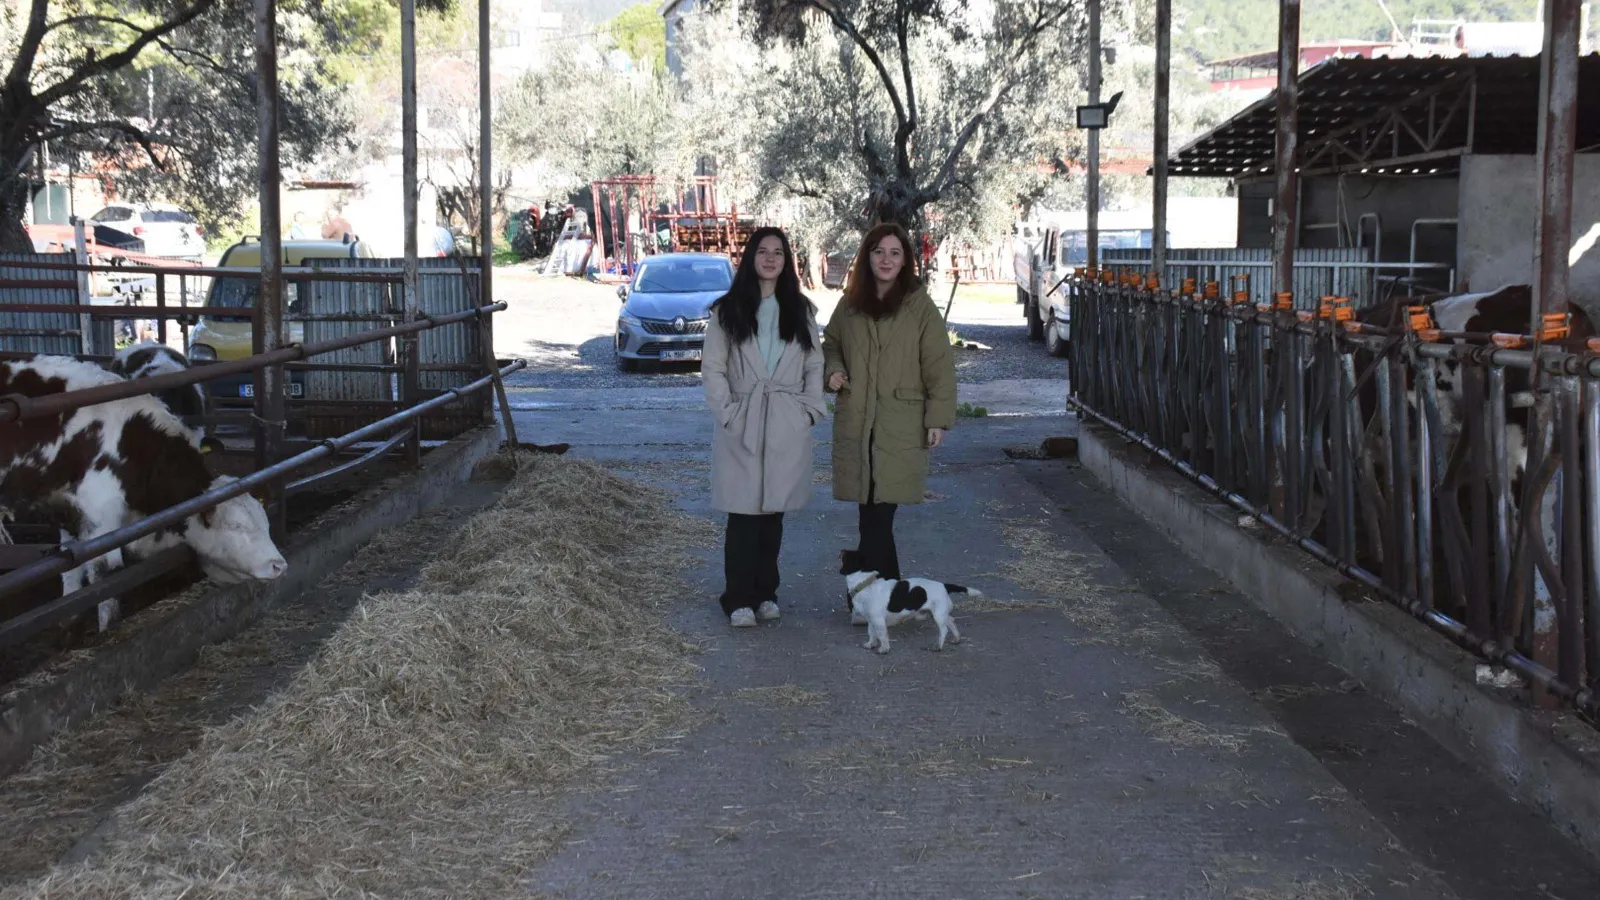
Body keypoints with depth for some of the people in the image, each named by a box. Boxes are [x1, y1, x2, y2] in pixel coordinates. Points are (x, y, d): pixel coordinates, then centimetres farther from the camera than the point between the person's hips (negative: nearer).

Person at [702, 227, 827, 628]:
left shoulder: (800, 310, 9)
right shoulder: (728, 310, 1)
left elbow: (814, 365, 12)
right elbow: (712, 368, 0)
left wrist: (811, 408, 1)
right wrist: (728, 412, -8)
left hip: (788, 428, 3)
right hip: (742, 428, -2)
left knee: (773, 513, 8)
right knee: (744, 513, -5)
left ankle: (766, 593, 18)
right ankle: (739, 599, 1)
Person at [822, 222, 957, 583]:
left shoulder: (920, 306, -2)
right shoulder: (849, 304, 9)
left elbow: (939, 366, -1)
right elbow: (831, 345, 25)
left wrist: (938, 418, -6)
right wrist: (833, 370, 3)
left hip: (901, 428, -3)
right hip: (855, 425, 4)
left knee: (878, 516, -8)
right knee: (875, 517, 5)